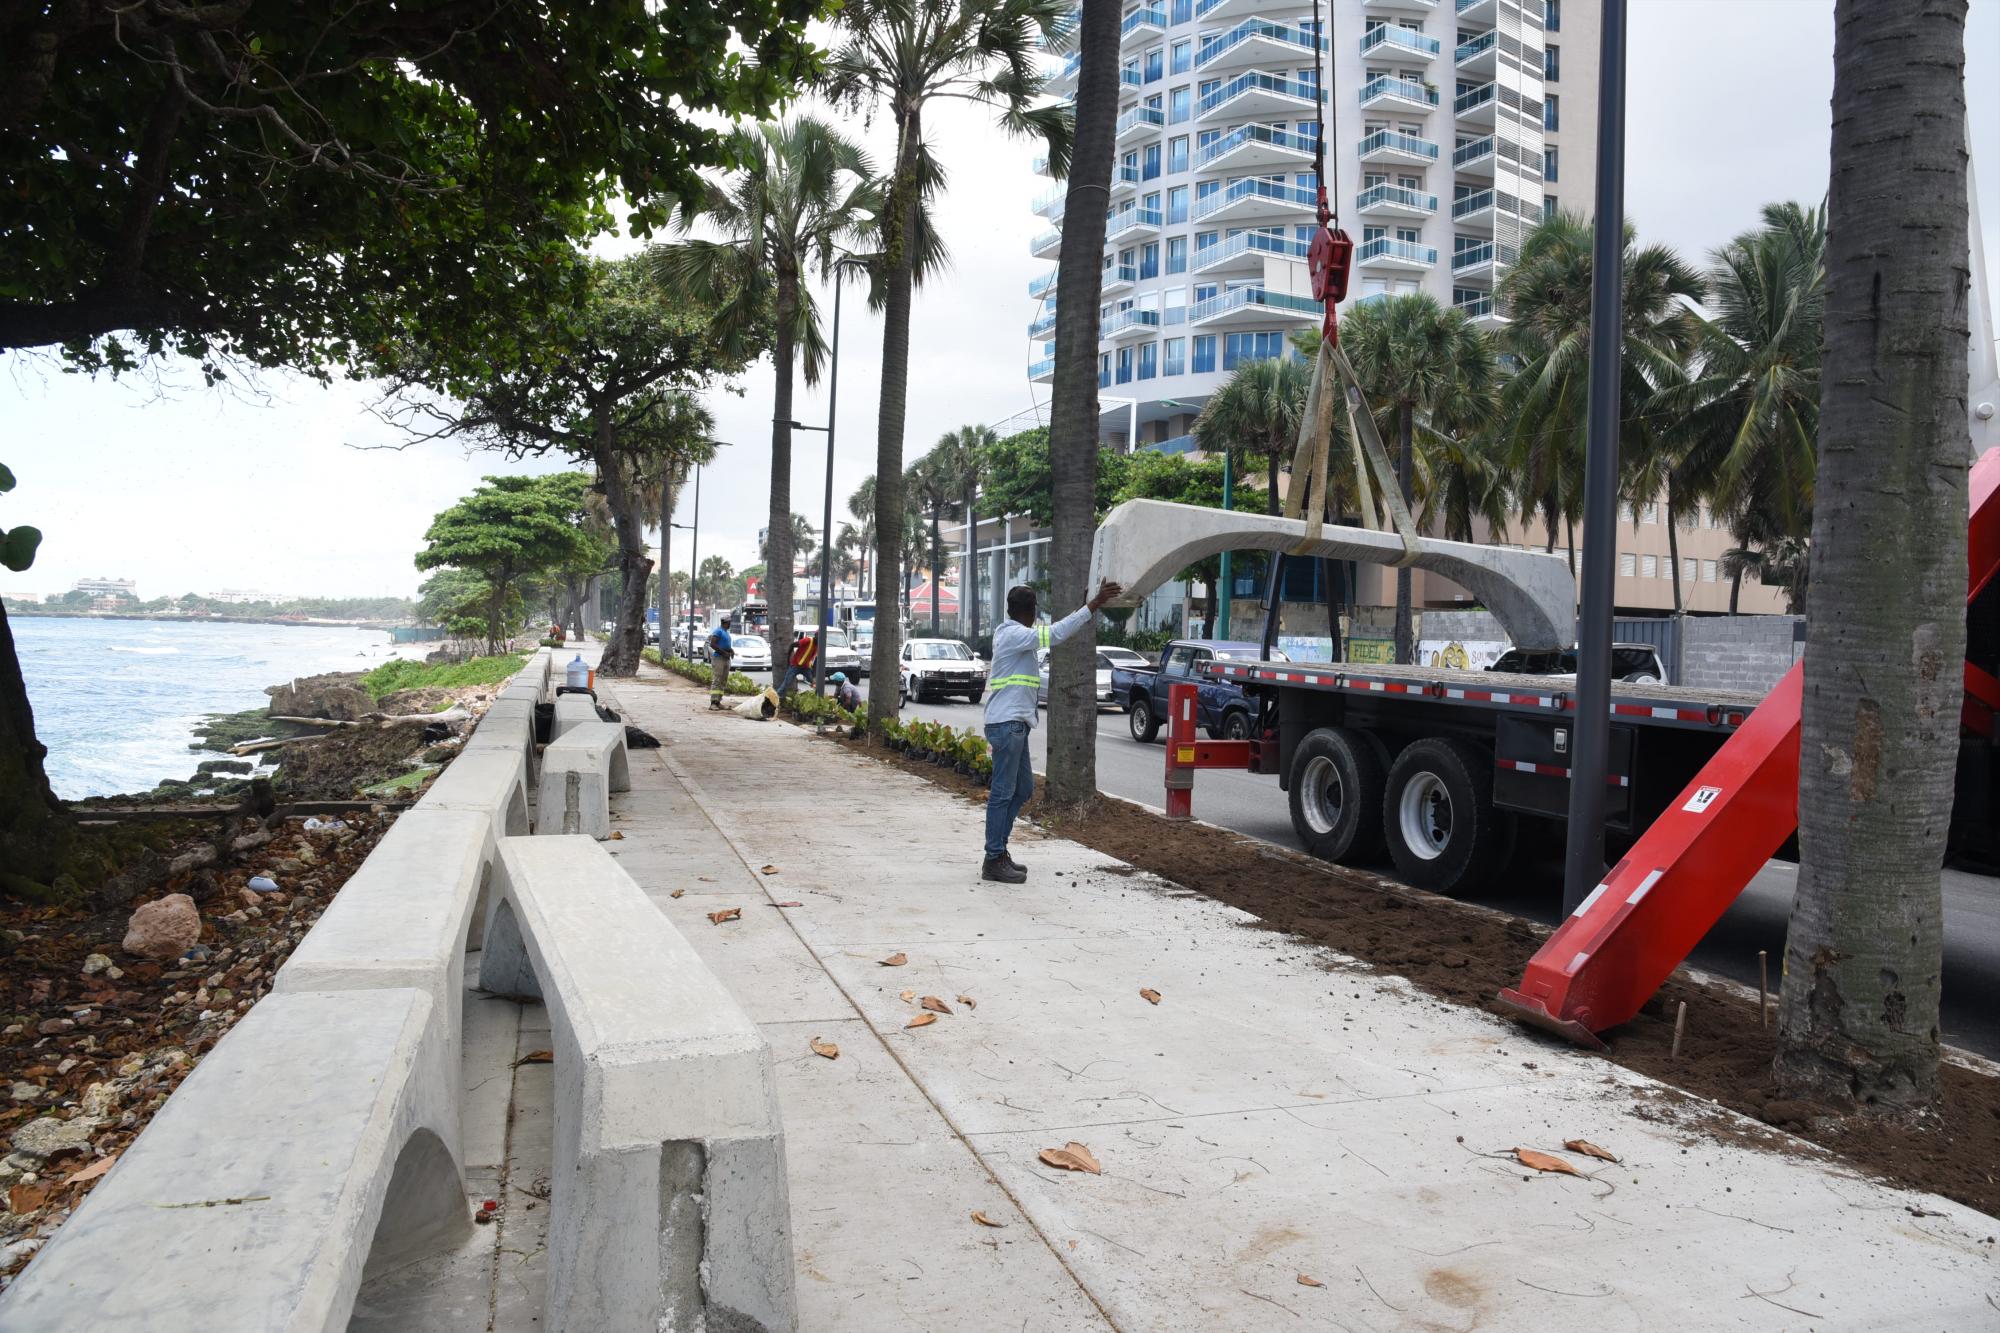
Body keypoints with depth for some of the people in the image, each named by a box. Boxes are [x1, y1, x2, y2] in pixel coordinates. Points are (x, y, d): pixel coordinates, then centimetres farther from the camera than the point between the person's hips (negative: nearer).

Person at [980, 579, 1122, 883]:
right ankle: (994, 861, -3)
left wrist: (1089, 606, 29)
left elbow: (1051, 632, 28)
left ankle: (998, 850, 21)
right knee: (1003, 793, -7)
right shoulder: (1014, 634, -13)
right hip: (1007, 724, -10)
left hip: (1014, 724, 10)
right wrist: (1094, 603, -24)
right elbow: (1056, 633, -24)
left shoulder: (1009, 633, 16)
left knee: (1023, 789, 15)